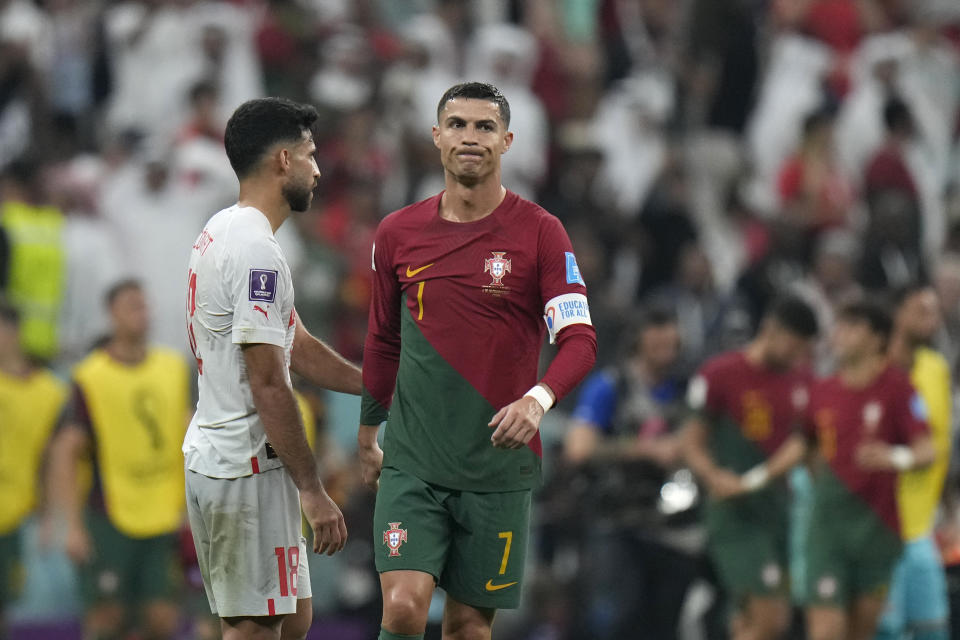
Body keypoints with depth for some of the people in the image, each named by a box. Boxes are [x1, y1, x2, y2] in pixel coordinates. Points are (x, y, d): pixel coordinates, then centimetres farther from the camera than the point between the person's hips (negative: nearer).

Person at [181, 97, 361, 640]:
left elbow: (298, 349, 23)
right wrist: (313, 491, -19)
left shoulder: (222, 233, 16)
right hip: (248, 466, -10)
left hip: (211, 453, 10)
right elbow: (268, 386, -21)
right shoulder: (256, 250, -18)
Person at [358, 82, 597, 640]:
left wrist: (538, 399, -29)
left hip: (500, 464, -1)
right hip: (413, 463, 1)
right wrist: (368, 434, 21)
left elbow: (580, 340, -10)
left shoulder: (539, 232, -3)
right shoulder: (398, 233, 5)